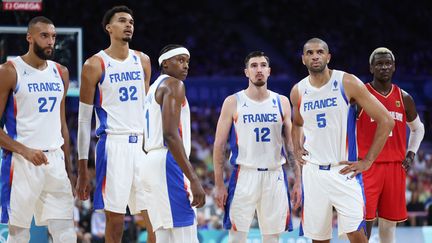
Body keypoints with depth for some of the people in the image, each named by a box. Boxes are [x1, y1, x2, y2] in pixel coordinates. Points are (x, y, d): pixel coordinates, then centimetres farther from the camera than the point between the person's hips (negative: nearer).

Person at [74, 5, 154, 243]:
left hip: (143, 143, 5)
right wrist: (82, 167, -5)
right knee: (115, 216, -5)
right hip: (113, 144, -5)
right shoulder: (95, 65, -2)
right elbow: (84, 119, -1)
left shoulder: (142, 60, 12)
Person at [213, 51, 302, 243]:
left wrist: (298, 181, 2)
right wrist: (219, 185, -5)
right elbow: (219, 145, 1)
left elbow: (291, 145, 10)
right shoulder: (233, 102, 1)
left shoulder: (282, 103, 8)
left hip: (275, 176, 2)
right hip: (244, 175, -2)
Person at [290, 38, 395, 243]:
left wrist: (367, 161, -8)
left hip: (344, 170, -4)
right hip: (313, 171, 4)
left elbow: (386, 121, -6)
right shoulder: (298, 92, 6)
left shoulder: (347, 83, -7)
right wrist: (297, 150, 11)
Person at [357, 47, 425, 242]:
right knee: (364, 222, -10)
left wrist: (411, 154, 10)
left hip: (395, 167, 4)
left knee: (389, 224, 7)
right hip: (368, 166, -4)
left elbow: (418, 128, 24)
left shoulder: (404, 98, 9)